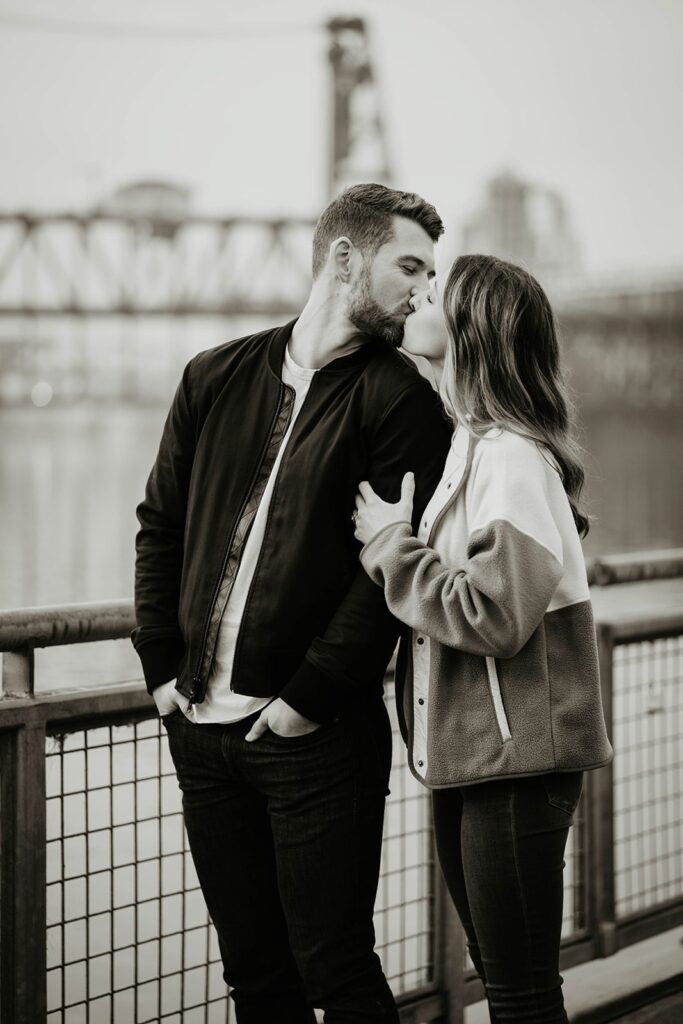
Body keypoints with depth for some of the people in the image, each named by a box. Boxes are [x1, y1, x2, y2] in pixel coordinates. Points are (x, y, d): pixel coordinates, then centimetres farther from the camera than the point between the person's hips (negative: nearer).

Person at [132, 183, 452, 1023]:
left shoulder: (398, 400, -3)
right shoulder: (217, 378, 11)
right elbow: (160, 526, 14)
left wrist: (309, 698, -16)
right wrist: (160, 665, 5)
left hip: (318, 734, -4)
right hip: (200, 727, 5)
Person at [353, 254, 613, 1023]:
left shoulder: (511, 457, -17)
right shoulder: (465, 446, 12)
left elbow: (495, 616, -23)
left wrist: (391, 543, -15)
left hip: (515, 762, -10)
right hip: (466, 754, 10)